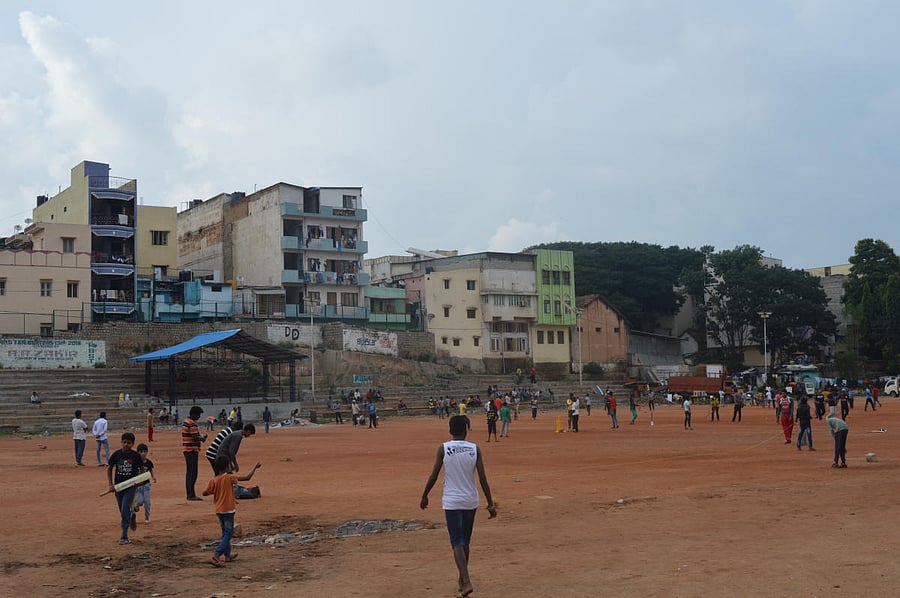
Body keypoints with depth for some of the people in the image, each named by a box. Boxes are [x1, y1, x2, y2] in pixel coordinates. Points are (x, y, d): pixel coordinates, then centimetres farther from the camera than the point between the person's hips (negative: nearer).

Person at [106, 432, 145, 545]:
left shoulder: (135, 456, -7)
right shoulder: (116, 454, -3)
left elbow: (141, 468, 8)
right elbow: (109, 468, 7)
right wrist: (110, 485, 2)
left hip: (131, 486, -3)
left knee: (125, 509, -13)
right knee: (122, 511, 11)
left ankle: (124, 536, -11)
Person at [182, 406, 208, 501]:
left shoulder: (185, 421, 15)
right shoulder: (192, 423, -16)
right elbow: (195, 437, -21)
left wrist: (201, 437, 10)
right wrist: (202, 437, -3)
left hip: (187, 450, 10)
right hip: (192, 450, -10)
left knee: (189, 472, 13)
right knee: (192, 473, -7)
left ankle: (190, 494, 18)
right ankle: (191, 495, -6)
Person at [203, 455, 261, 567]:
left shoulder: (213, 480, -1)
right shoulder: (229, 478, -16)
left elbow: (205, 493, -1)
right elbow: (247, 478, -16)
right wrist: (255, 467, -5)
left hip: (218, 511, 6)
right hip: (228, 510, -6)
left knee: (225, 533, 21)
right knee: (228, 534, -2)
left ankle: (227, 555, 32)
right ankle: (216, 556, -14)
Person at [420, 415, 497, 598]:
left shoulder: (443, 449, -7)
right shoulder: (475, 449, -2)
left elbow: (433, 476, -5)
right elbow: (483, 479, -4)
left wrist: (424, 496, 9)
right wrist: (490, 504, 1)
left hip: (452, 502, -3)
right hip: (470, 501, 3)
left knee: (457, 542, -3)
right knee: (465, 541, 18)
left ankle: (466, 581, -20)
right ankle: (462, 579, 30)